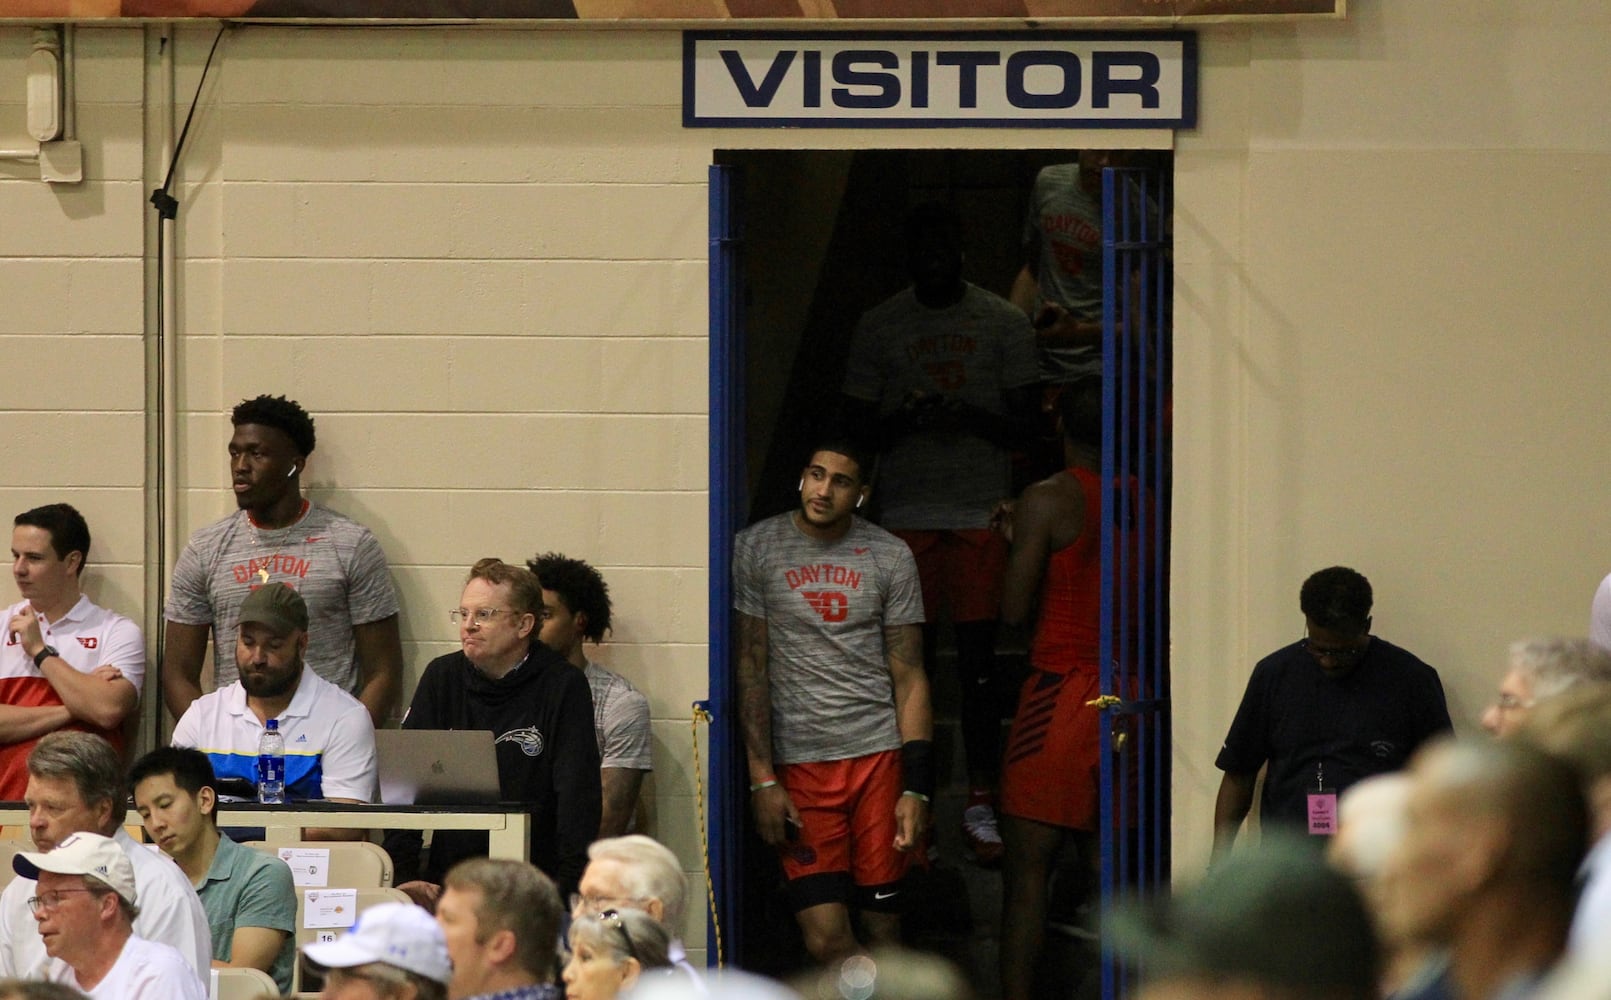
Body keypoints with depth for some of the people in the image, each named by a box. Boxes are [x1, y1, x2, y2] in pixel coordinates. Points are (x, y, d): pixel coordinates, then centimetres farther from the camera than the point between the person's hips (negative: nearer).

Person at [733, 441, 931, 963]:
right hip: (798, 763, -1)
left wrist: (916, 787, -2)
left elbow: (909, 676, 6)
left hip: (879, 751, 1)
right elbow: (751, 666, 2)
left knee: (884, 928, -1)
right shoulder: (757, 548, 2)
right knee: (825, 938, -10)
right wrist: (763, 779, -5)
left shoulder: (890, 557, 5)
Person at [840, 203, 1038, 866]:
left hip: (981, 512, -1)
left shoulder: (1003, 323, 4)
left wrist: (971, 417, -17)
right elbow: (856, 422, 8)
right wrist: (904, 420, -13)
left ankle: (981, 803, 3)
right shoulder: (879, 327, 7)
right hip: (906, 512, 1)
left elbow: (1023, 426, 4)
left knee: (977, 660, -3)